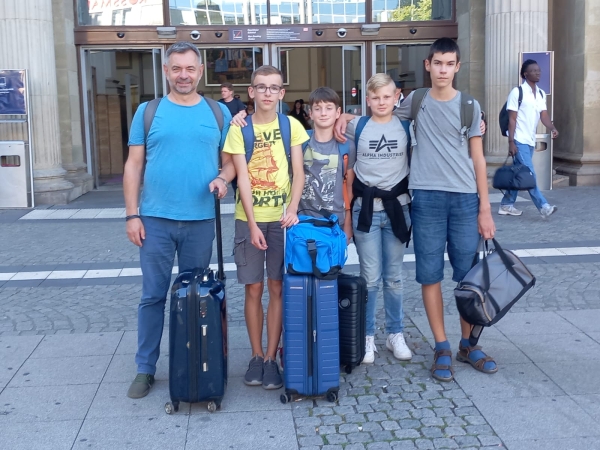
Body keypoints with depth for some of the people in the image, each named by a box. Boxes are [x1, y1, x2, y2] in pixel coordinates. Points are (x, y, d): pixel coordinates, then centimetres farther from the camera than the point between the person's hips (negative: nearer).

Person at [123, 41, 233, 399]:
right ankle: (146, 368, 16)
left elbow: (230, 159, 9)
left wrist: (223, 178, -14)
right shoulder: (148, 111, 3)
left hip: (201, 220, 1)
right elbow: (134, 164, 2)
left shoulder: (219, 113, 6)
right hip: (156, 219, -1)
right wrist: (132, 214, -4)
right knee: (153, 295, 4)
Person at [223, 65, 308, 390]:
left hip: (281, 218, 0)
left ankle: (271, 358, 10)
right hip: (249, 219, 0)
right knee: (253, 289, 5)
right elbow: (243, 179, -5)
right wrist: (252, 224, -11)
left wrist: (292, 210, -17)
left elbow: (298, 173, -1)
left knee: (277, 288, 2)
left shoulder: (291, 126, 2)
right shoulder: (239, 129, 0)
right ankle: (256, 356, 16)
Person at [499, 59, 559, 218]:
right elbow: (512, 119, -11)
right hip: (519, 140, -7)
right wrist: (511, 142, -16)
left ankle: (506, 205, 19)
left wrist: (552, 128, -20)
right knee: (529, 174, -10)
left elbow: (543, 115, 1)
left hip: (530, 141, 8)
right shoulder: (517, 92, -9)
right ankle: (543, 206, -12)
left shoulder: (541, 94, 11)